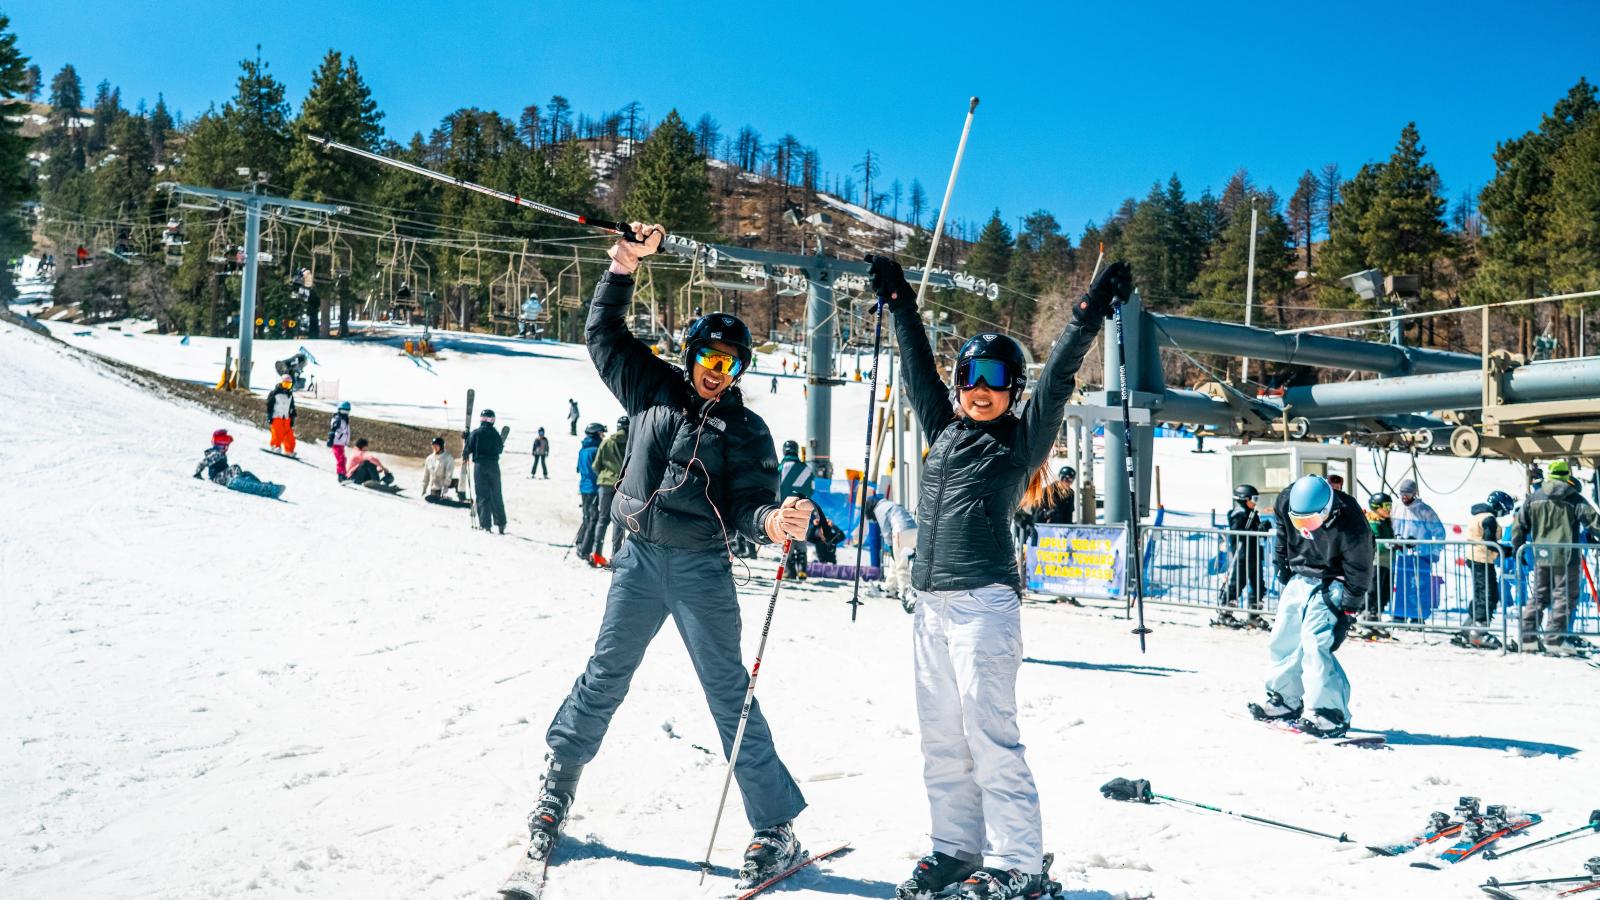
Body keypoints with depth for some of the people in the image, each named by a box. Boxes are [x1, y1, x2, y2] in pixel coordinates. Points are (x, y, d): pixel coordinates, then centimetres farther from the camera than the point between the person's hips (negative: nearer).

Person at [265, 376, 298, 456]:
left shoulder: (290, 395, 17)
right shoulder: (274, 393, 0)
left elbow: (292, 409, 22)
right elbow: (269, 406, -1)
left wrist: (292, 421, 17)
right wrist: (269, 418, -7)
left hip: (286, 419, 5)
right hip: (276, 417, -4)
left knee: (289, 434, -3)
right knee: (278, 433, -19)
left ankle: (289, 451, 1)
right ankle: (275, 446, -7)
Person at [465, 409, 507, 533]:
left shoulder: (475, 433, -6)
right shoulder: (495, 433, 1)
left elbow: (468, 449, -4)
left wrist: (464, 455, 18)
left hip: (479, 466, -2)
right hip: (494, 466, 2)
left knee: (482, 496, 1)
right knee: (496, 496, 12)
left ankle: (485, 525, -3)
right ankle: (501, 524, 12)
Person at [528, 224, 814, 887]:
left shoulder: (747, 431, -1)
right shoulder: (652, 388, 6)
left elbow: (746, 505, -6)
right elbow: (603, 332, 11)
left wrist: (771, 522, -29)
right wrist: (624, 268, -1)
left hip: (702, 569, -2)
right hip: (639, 559, 2)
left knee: (728, 691, -2)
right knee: (605, 676, 11)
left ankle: (776, 827, 2)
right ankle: (559, 779, 33)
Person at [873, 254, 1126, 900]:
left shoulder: (1021, 441, 2)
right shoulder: (943, 430, 16)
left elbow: (1057, 381, -7)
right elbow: (918, 367, 25)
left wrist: (1089, 315, -15)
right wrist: (900, 303, 29)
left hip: (985, 602, -6)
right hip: (930, 602, 6)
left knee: (989, 736, -8)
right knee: (941, 738, 9)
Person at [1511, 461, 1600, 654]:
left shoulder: (1533, 498, 6)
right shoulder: (1573, 498, -4)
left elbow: (1519, 524, 9)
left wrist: (1517, 549, 19)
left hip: (1541, 557, 4)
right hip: (1566, 556, -4)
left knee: (1538, 596, 14)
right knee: (1563, 597, 0)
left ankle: (1527, 637, 12)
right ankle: (1554, 640, -5)